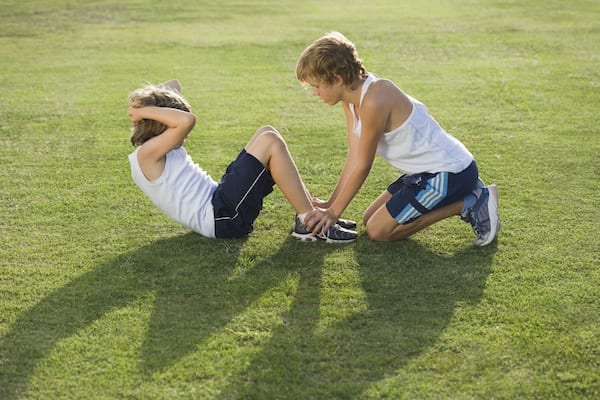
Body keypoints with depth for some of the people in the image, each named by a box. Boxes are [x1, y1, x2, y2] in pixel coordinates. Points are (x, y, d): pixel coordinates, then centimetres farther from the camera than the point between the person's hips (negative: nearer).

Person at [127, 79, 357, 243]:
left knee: (267, 135, 7)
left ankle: (308, 208, 4)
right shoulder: (147, 154, -10)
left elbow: (174, 86, 24)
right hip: (221, 215, -11)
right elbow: (188, 120, -25)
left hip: (218, 201, 11)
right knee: (270, 142, -14)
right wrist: (143, 111, -13)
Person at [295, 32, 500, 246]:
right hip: (429, 171, 10)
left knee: (378, 231, -9)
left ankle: (468, 204, -3)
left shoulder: (373, 101, -26)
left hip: (450, 172, -10)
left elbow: (362, 166, -18)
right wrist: (331, 202, 5)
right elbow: (354, 156, 7)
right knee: (369, 219, 13)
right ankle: (461, 195, 14)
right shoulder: (351, 95, 3)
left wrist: (333, 213, -9)